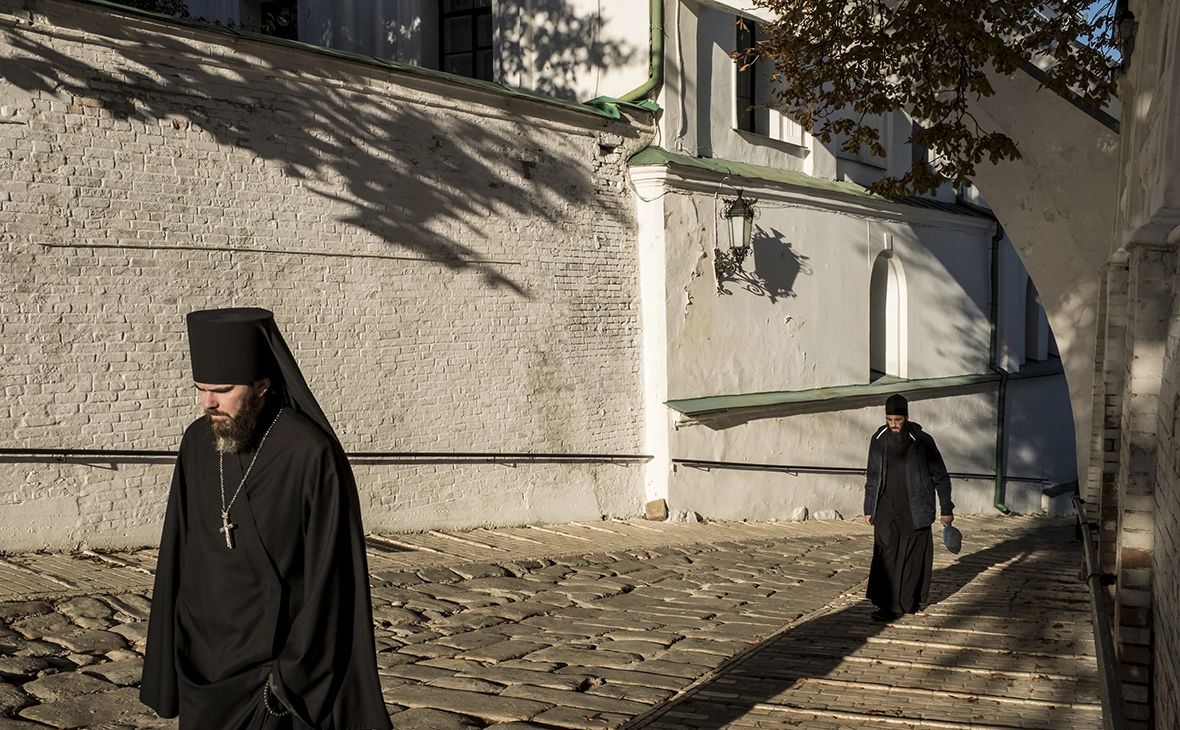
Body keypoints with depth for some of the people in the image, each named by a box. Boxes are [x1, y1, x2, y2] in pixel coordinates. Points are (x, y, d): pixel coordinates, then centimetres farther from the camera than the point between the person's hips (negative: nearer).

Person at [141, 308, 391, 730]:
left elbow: (329, 580, -14)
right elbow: (177, 554, 8)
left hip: (273, 666, -5)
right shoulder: (198, 444, 0)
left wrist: (293, 675, -13)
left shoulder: (312, 454, -17)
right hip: (201, 666, 5)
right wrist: (171, 659, 7)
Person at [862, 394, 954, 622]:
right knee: (886, 557, -5)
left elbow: (940, 476, 3)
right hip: (886, 510, 2)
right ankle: (887, 605, -4)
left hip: (915, 510, -2)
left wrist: (946, 509, 4)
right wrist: (868, 508, 16)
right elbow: (872, 477, 14)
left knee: (913, 558, 2)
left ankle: (909, 602, 15)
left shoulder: (922, 441, -5)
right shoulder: (879, 440, 4)